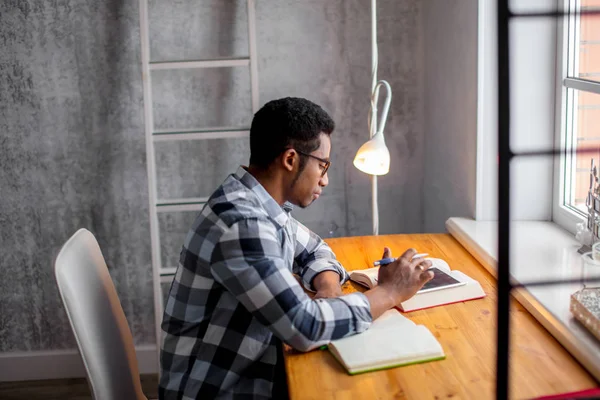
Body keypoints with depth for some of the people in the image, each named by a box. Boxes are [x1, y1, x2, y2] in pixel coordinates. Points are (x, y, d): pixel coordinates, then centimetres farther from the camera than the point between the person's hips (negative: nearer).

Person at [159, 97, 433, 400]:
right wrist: (390, 293, -15)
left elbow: (313, 249, 18)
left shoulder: (262, 203, 2)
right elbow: (305, 327, -28)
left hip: (250, 371, 8)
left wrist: (328, 287, -4)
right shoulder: (242, 223, -26)